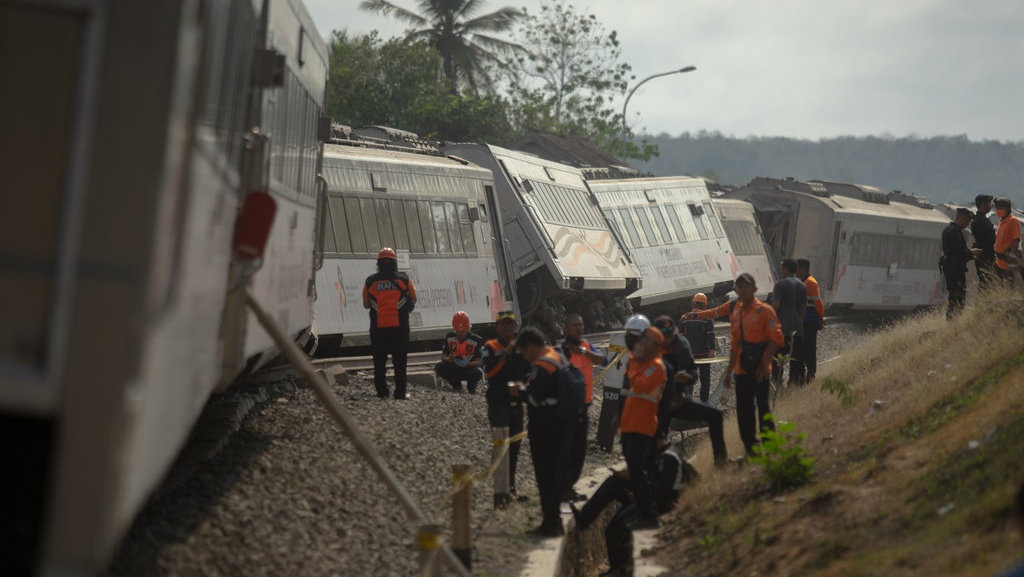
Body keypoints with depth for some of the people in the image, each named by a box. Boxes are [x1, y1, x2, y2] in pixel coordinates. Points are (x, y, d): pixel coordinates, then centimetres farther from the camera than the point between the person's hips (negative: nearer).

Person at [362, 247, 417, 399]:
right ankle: (400, 392, 2)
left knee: (379, 360, 9)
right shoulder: (404, 279, -1)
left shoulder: (370, 281, 1)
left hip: (378, 327, 1)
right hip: (399, 326, -1)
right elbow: (413, 300, 12)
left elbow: (366, 304, 10)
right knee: (400, 360, 5)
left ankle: (381, 391, 8)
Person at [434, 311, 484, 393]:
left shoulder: (476, 340, -14)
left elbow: (480, 361, -18)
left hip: (469, 368, -3)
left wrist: (467, 364, -38)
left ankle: (471, 386, 2)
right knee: (439, 367, -23)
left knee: (477, 373, -38)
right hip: (454, 368, 3)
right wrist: (448, 359, -26)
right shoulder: (449, 338, -2)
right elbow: (443, 356, 0)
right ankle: (456, 385, 4)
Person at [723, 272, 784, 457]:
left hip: (759, 370, -6)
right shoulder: (736, 314, 14)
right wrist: (729, 372, 20)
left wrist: (764, 362, -18)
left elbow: (776, 340, -11)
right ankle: (750, 449, 15)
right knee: (744, 409, 6)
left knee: (762, 405, -8)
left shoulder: (764, 311, -5)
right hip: (741, 370, 6)